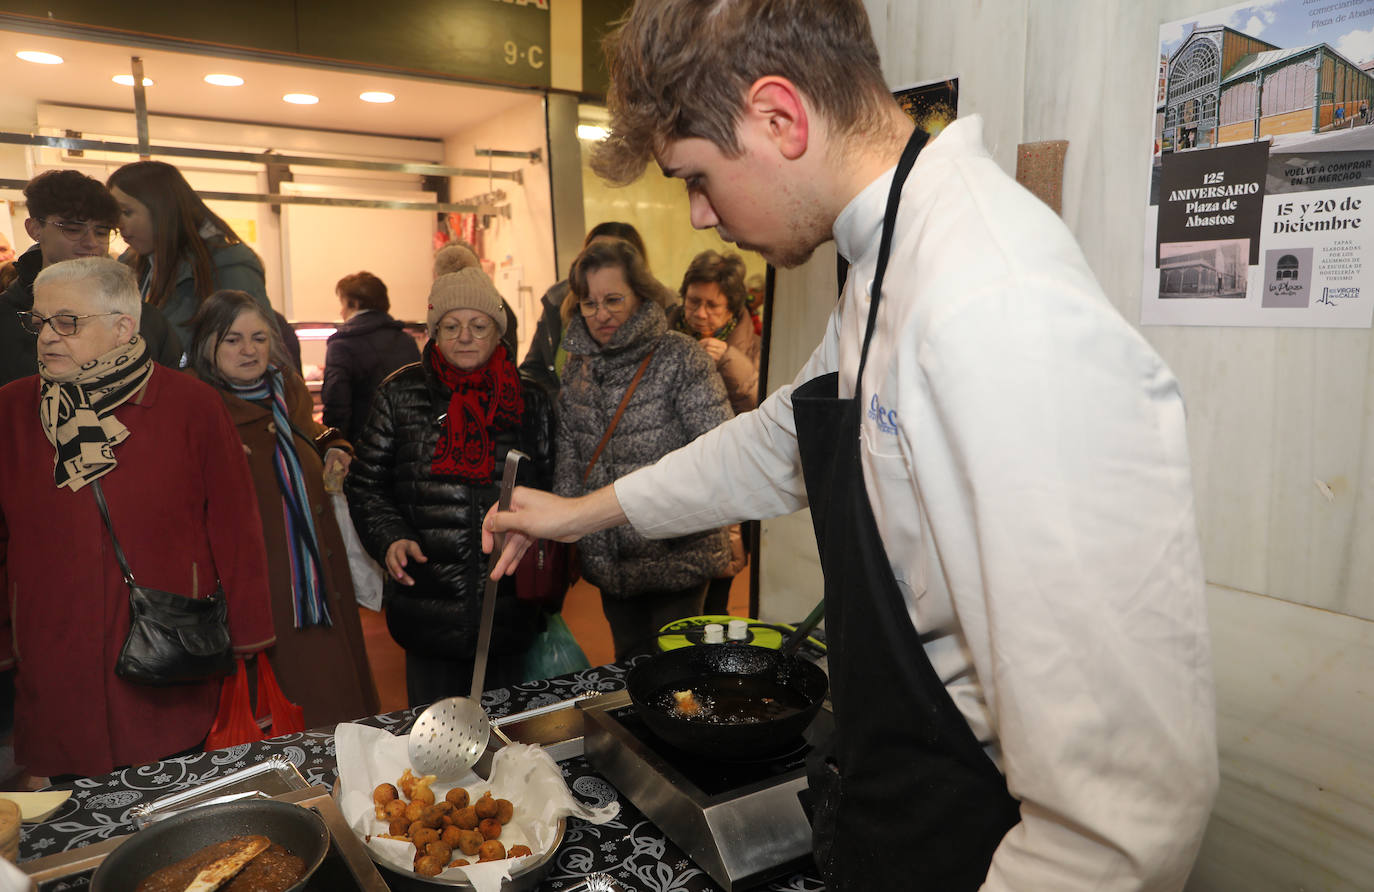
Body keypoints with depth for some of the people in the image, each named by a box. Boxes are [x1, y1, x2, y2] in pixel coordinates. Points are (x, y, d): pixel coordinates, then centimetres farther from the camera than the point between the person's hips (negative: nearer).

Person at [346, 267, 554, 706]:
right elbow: (366, 483, 4)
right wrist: (390, 538, -12)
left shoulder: (529, 399, 6)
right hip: (429, 609, -1)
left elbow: (550, 488, 10)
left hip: (509, 607, 2)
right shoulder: (402, 394, 2)